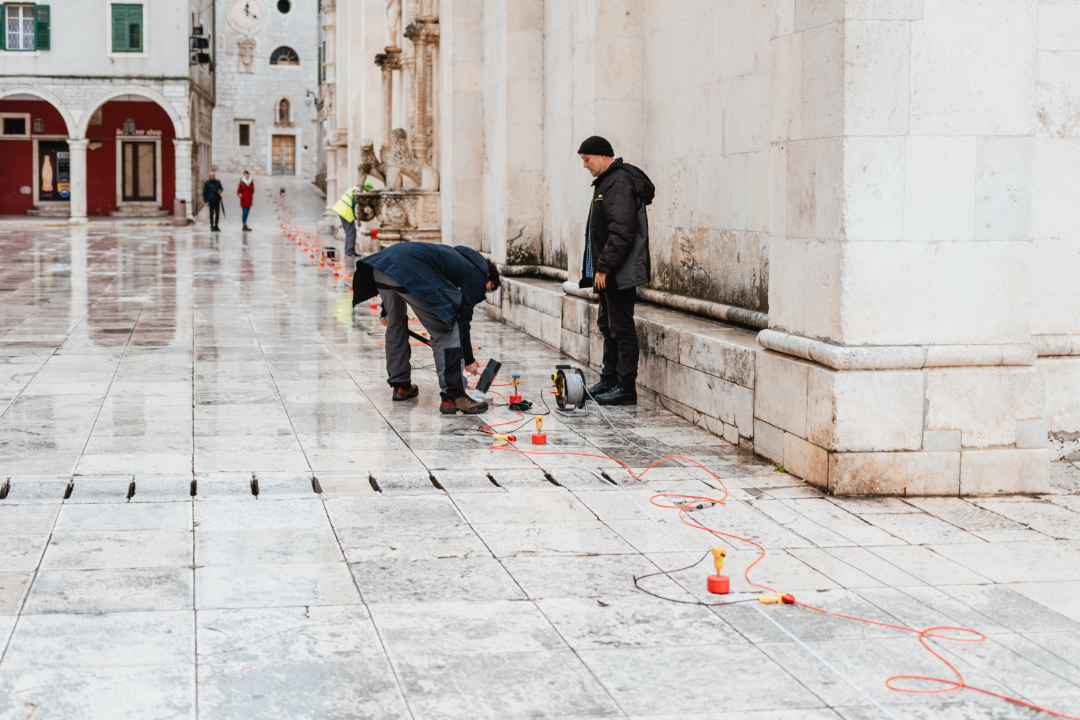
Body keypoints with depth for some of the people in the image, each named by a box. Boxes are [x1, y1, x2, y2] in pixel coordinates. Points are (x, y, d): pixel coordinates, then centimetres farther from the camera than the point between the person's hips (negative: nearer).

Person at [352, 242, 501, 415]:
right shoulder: (478, 273, 13)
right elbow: (464, 317, 9)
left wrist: (387, 310, 42)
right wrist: (468, 359, 18)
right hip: (408, 271, -9)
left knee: (395, 322, 29)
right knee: (446, 331, -1)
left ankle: (400, 385, 38)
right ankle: (452, 397, -2)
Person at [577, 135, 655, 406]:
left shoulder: (619, 183, -17)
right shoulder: (607, 181, 17)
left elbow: (621, 232, -24)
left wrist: (604, 267, -22)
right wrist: (599, 268, 18)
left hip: (620, 272, -11)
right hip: (609, 272, 11)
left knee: (621, 328, -6)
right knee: (608, 325, 16)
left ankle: (626, 388, -2)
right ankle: (610, 380, 26)